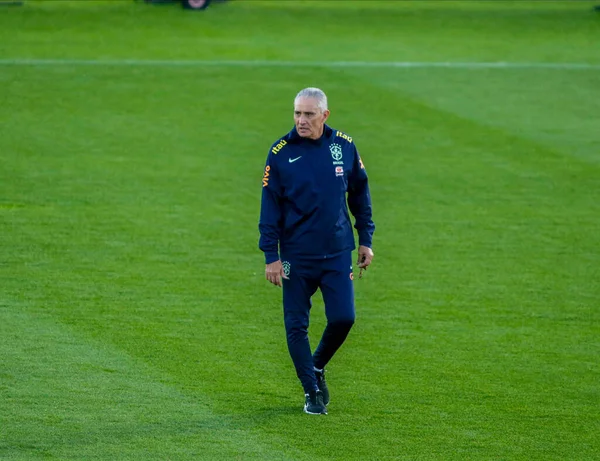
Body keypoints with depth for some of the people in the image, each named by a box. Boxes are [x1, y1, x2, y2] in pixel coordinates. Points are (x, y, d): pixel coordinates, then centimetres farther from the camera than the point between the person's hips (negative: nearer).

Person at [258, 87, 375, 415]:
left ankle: (318, 366, 22)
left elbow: (360, 193, 13)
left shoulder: (344, 146, 1)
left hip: (337, 252, 1)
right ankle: (312, 392, 14)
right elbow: (270, 207, -3)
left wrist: (365, 240, 11)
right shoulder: (280, 153, -6)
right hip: (296, 255, -1)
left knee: (343, 317, -7)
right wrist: (271, 256, -7)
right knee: (296, 326, 0)